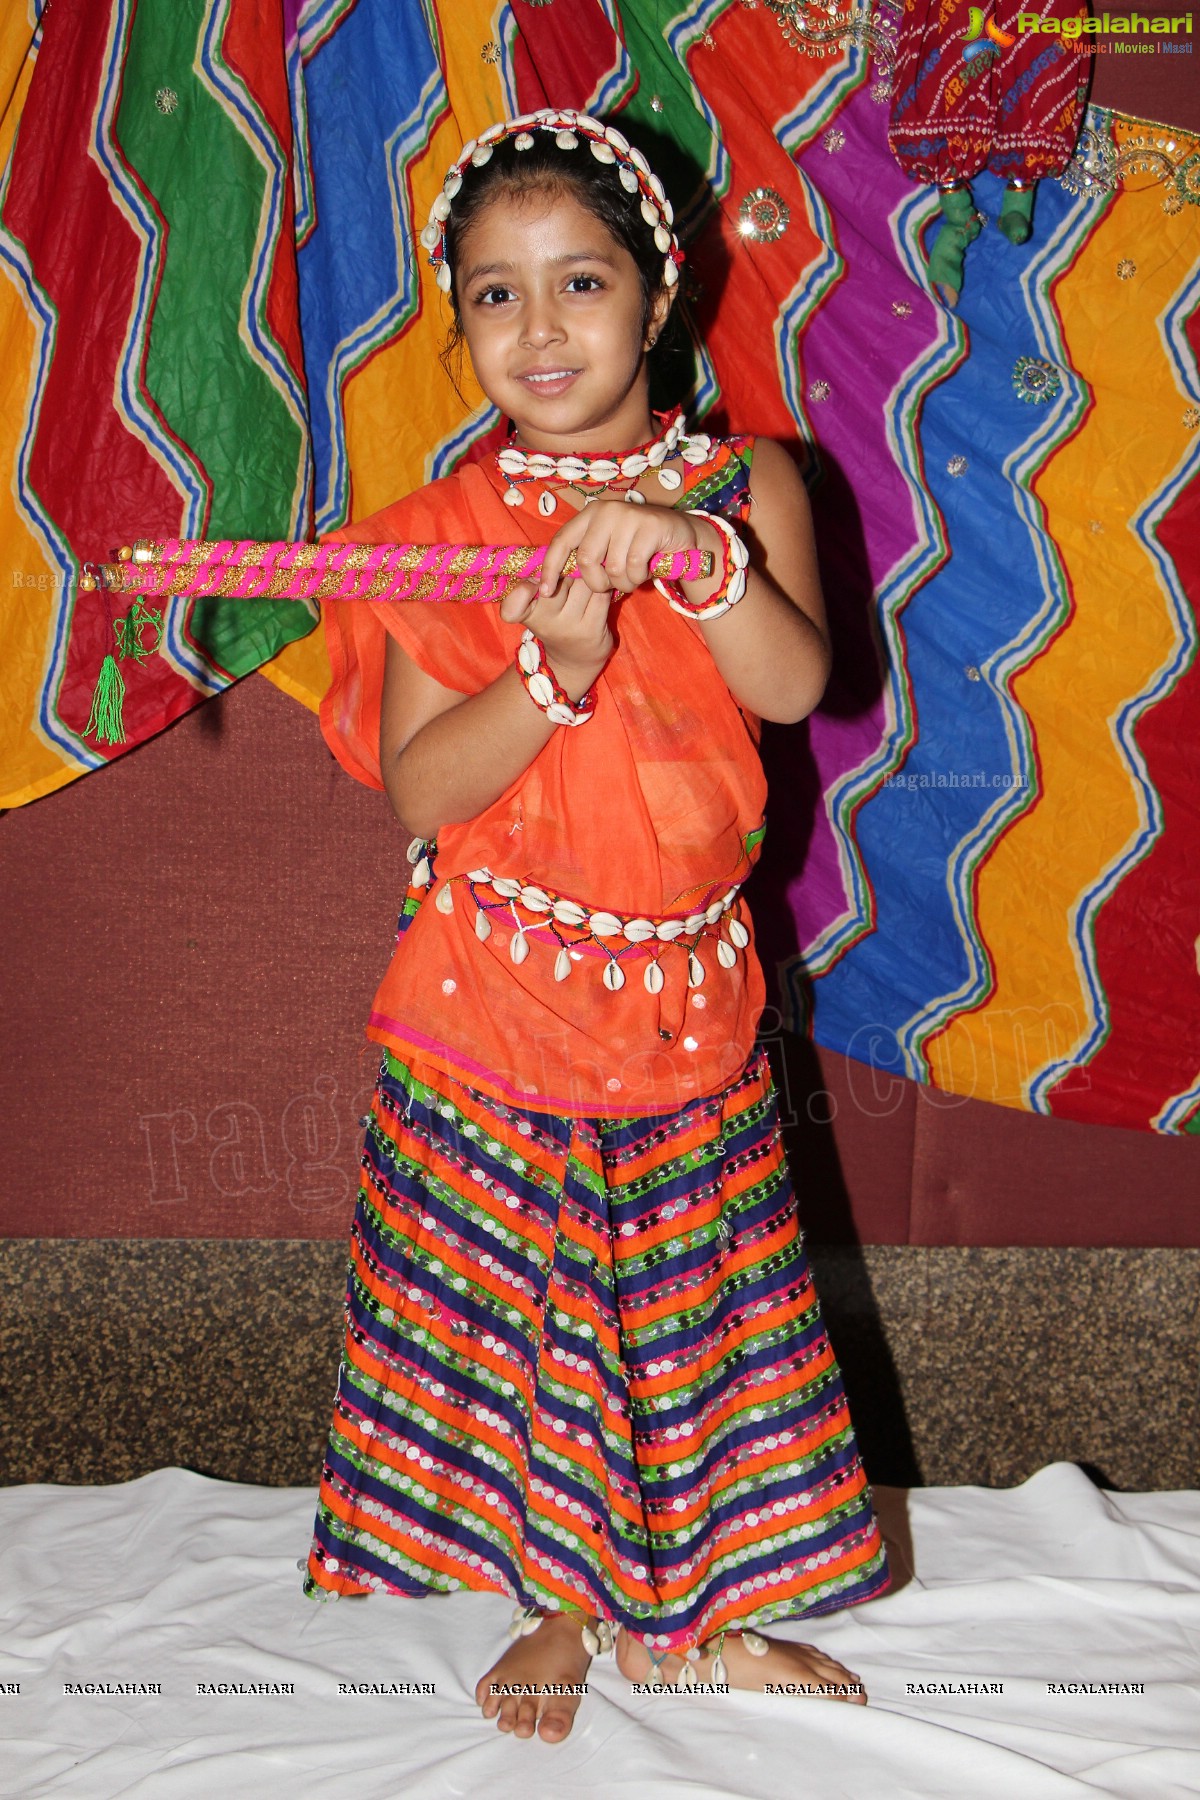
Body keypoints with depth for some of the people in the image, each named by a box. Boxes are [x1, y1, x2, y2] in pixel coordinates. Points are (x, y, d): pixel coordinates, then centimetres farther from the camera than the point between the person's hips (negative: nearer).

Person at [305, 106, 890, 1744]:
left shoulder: (743, 485, -2)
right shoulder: (440, 533, -6)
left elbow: (795, 683, -18)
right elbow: (416, 787, -13)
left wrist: (695, 555, -36)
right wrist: (555, 670, -28)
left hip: (682, 989, 1)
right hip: (491, 992, -1)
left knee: (693, 1290, 12)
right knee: (510, 1298, 8)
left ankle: (687, 1613, 34)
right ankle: (563, 1601, 32)